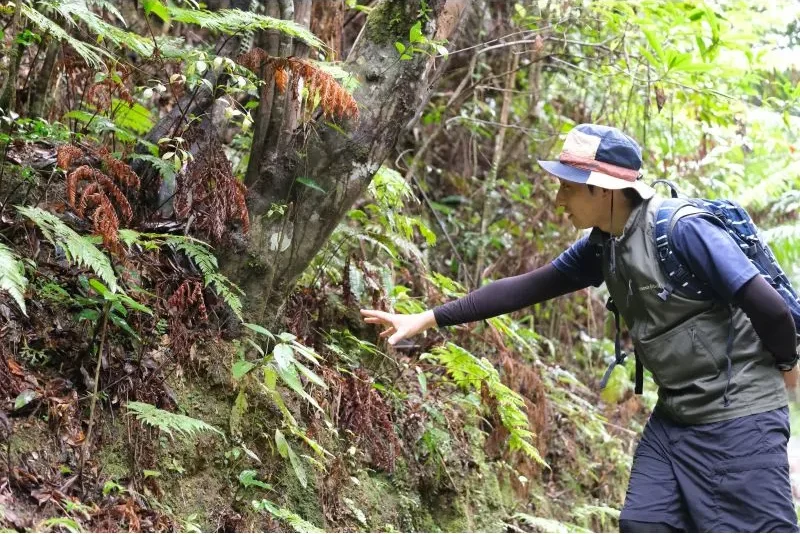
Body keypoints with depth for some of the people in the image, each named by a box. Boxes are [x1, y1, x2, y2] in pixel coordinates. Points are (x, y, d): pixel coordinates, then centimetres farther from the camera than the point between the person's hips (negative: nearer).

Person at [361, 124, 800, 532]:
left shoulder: (682, 229, -21)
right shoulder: (602, 246, 5)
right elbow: (525, 288, 10)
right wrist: (428, 319, 9)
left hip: (738, 416, -8)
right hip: (674, 416, 8)